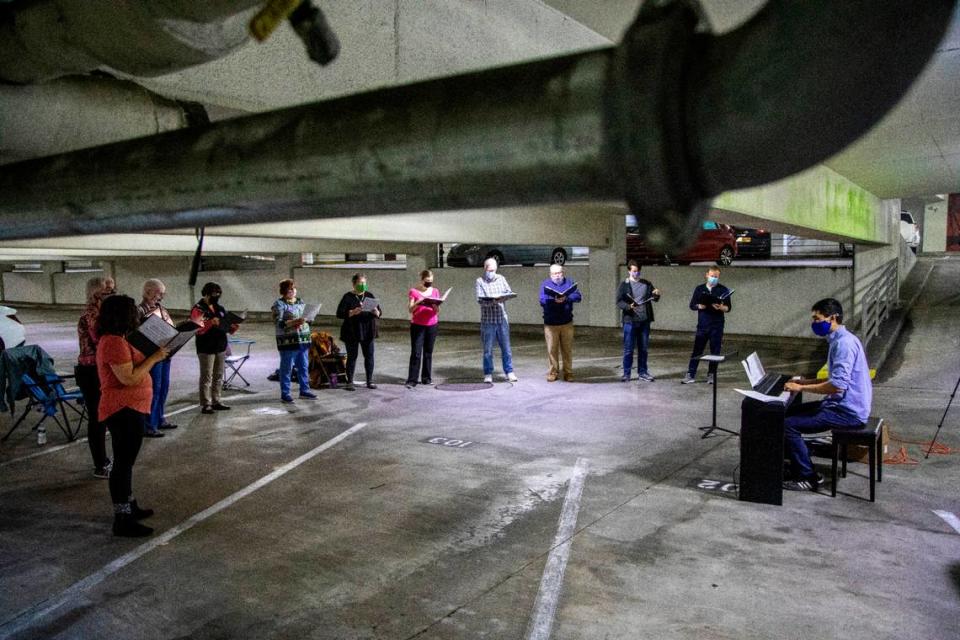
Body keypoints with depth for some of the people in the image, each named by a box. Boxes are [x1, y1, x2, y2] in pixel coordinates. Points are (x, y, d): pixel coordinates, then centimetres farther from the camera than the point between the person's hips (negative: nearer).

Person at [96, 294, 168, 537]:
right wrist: (153, 358, -18)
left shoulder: (113, 340, 13)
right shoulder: (114, 343, -20)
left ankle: (129, 506, 32)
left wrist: (150, 356, 7)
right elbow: (129, 378, -25)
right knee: (123, 463, -6)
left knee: (125, 461, 20)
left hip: (129, 409, 11)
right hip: (124, 411, -11)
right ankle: (122, 519, -1)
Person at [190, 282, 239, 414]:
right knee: (206, 377, -3)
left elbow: (226, 325, 18)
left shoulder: (219, 308, 14)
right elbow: (197, 329, -20)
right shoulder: (198, 309, -9)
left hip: (220, 347, 7)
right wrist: (211, 323, -32)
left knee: (219, 376, 11)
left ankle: (216, 401, 20)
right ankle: (205, 404, 1)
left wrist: (233, 327, -4)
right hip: (206, 348, -7)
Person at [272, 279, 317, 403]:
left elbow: (308, 317, 19)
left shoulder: (300, 302, 14)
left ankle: (304, 390, 22)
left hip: (303, 340, 6)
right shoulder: (279, 304, -6)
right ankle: (285, 394, 7)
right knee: (287, 368, 0)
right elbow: (278, 323, -15)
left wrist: (305, 320, -4)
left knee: (304, 367, 12)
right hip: (288, 341, -6)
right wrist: (294, 322, -25)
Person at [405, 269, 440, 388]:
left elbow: (437, 311, 7)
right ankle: (412, 380, -6)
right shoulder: (414, 291, 0)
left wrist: (436, 305, -15)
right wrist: (418, 302, -22)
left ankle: (426, 377, 16)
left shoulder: (435, 291, 9)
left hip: (432, 325, 3)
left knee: (428, 352, 8)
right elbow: (410, 309, -5)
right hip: (417, 325, -3)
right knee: (416, 353, -7)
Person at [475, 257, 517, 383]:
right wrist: (493, 301, -27)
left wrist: (503, 297, -20)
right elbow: (480, 300, -10)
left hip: (502, 319, 2)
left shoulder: (501, 279, 10)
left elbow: (509, 292, 2)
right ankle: (488, 374, 13)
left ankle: (509, 372, 14)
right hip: (487, 320, -2)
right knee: (488, 349, 4)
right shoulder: (480, 281, 1)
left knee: (506, 347, 6)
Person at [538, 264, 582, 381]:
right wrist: (554, 300, -28)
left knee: (567, 349, 3)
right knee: (552, 349, 1)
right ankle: (553, 372, 13)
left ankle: (568, 373, 13)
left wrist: (566, 298, -23)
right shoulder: (545, 284, 5)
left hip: (567, 322, 1)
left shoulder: (569, 282, 9)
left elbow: (578, 296, -4)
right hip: (550, 323, -1)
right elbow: (542, 300, -9)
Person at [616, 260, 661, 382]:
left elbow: (654, 299, 12)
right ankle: (626, 374, 10)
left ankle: (642, 373, 20)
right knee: (628, 348, 1)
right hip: (630, 321, -3)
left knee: (643, 348, 10)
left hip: (644, 320, 3)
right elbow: (619, 302, -6)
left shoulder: (647, 284, 10)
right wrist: (629, 306, -26)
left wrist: (657, 294, -11)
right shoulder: (624, 285, 0)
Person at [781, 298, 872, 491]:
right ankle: (800, 468, 18)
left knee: (788, 425, -18)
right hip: (843, 405, 11)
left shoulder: (844, 343, -20)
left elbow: (838, 385, -28)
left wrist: (801, 388, -20)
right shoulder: (840, 340, 14)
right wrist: (806, 382, 13)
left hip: (848, 412, -11)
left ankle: (808, 478, -4)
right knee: (788, 413, 14)